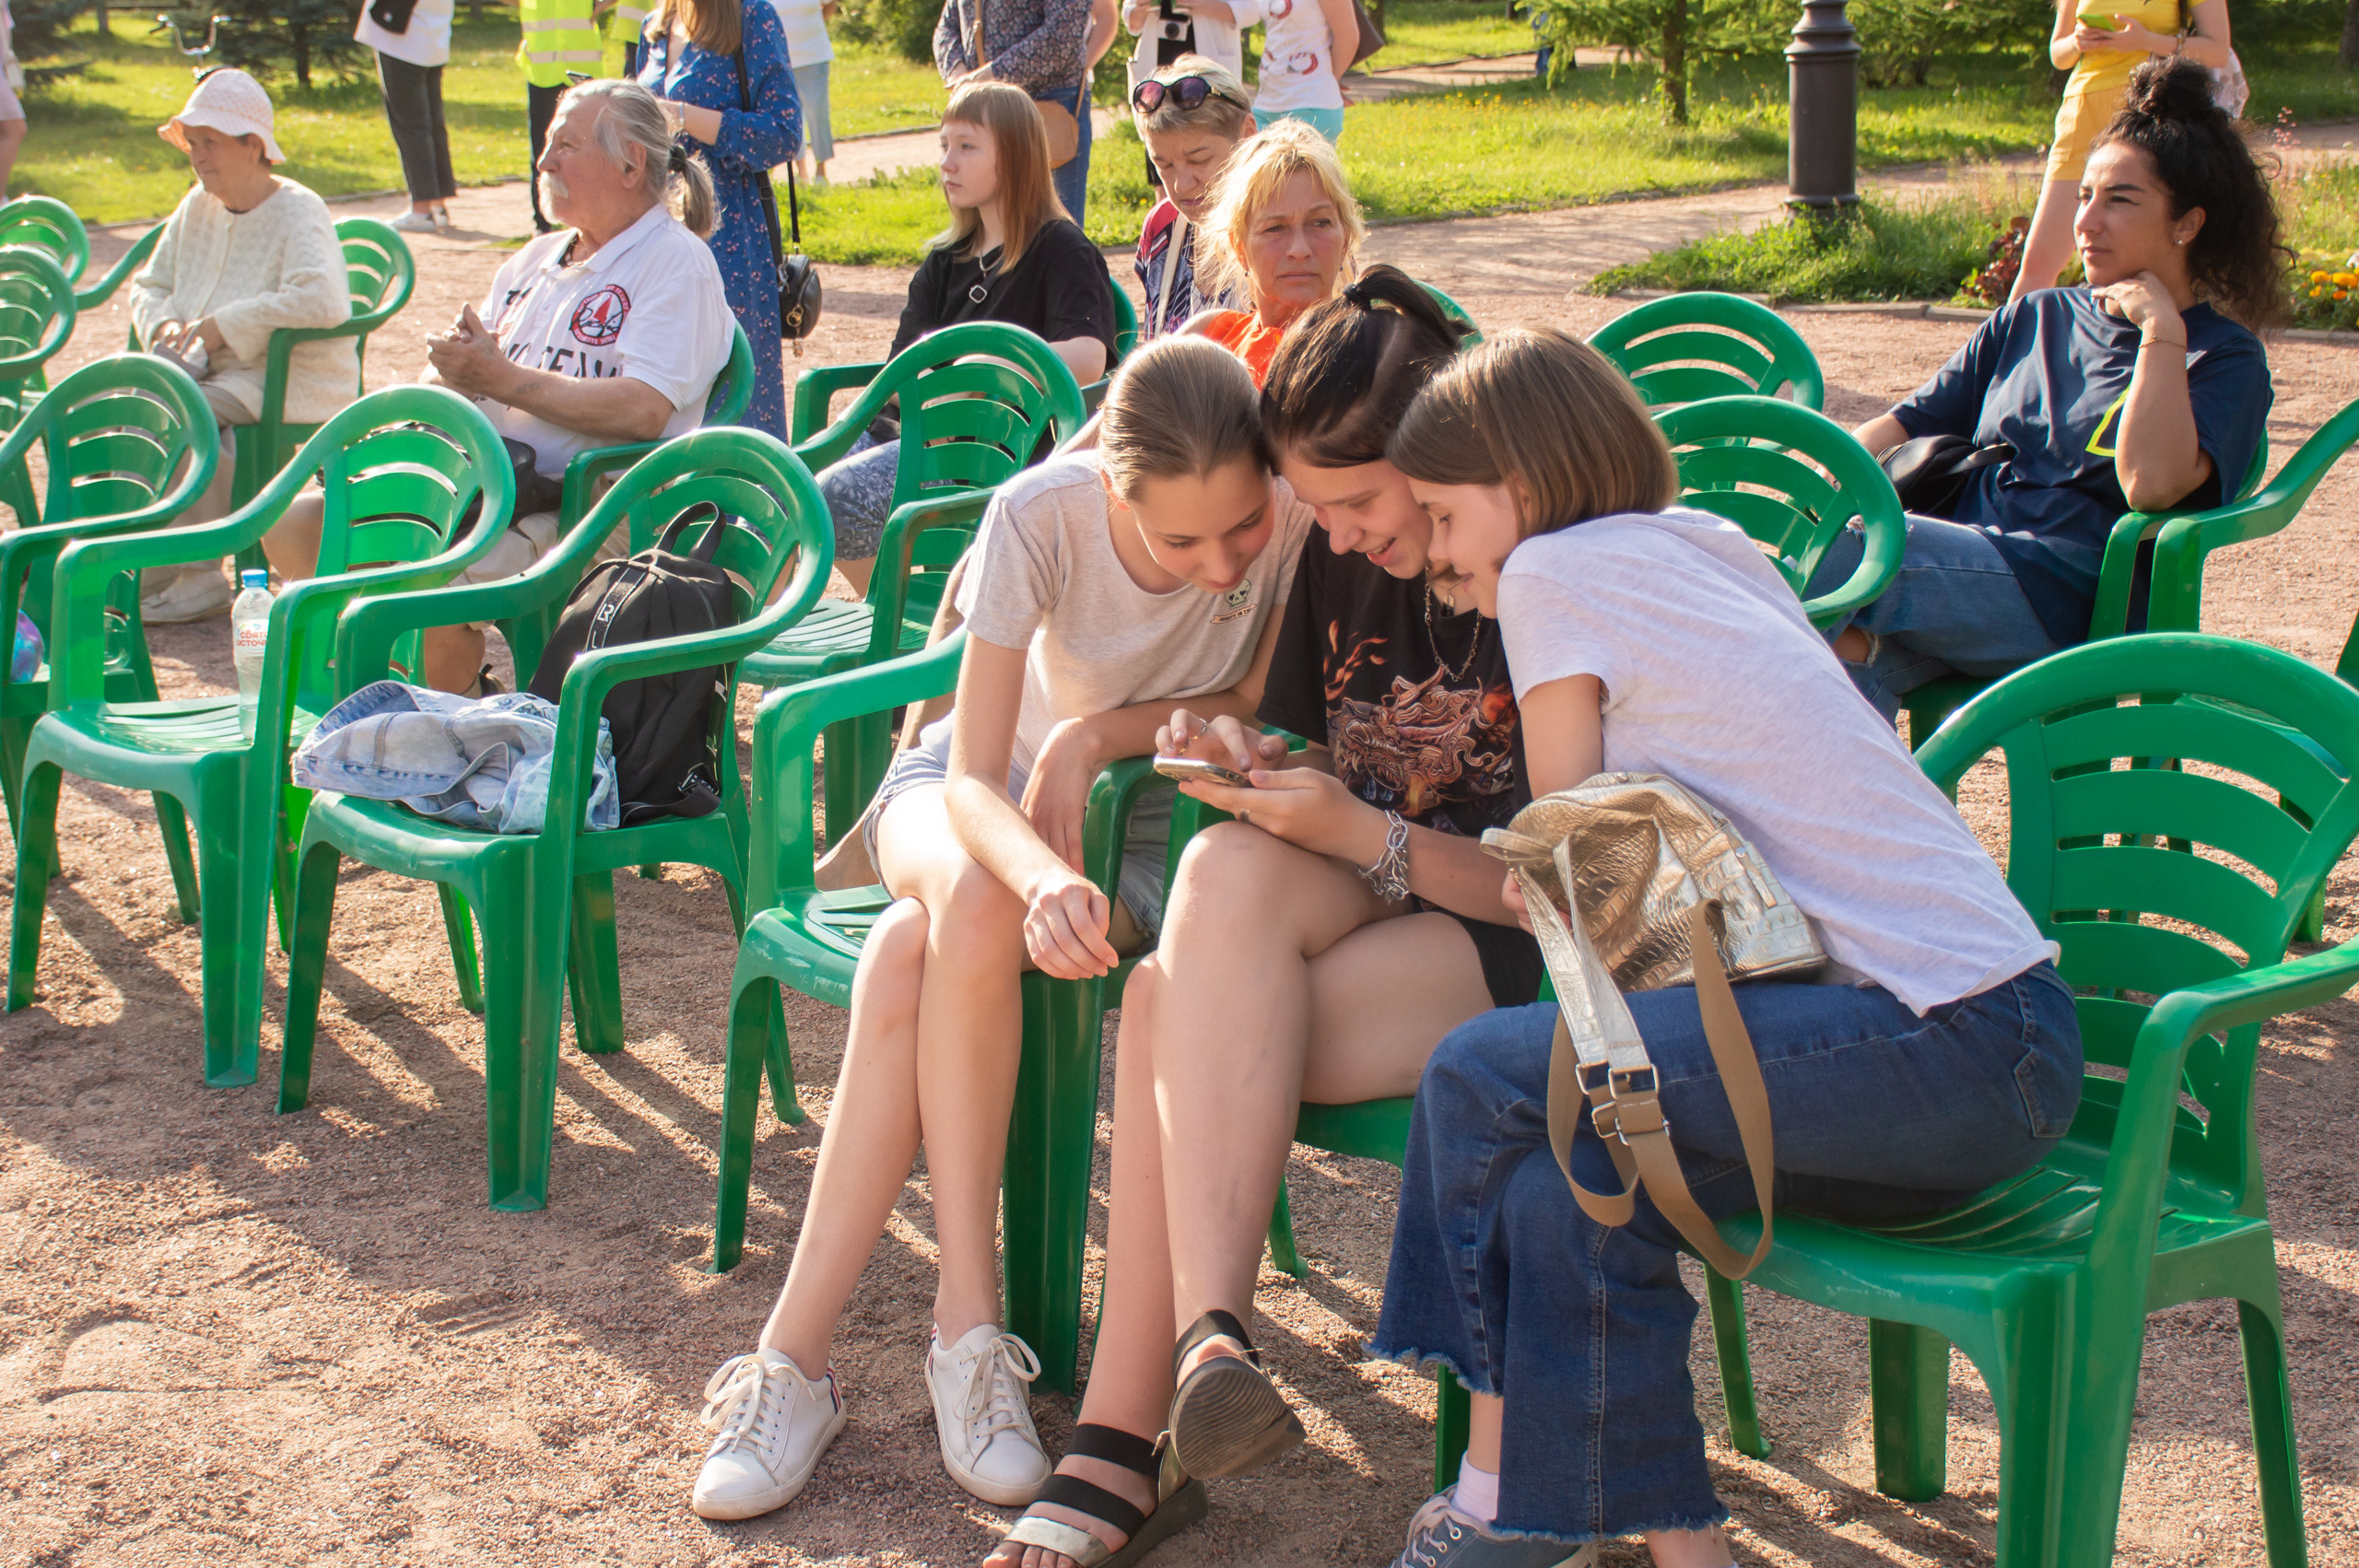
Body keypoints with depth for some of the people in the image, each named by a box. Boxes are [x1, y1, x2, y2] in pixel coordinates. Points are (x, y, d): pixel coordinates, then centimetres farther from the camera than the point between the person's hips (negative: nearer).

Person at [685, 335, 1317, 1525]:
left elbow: (1263, 702, -9)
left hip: (1155, 814, -1)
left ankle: (795, 1358, -23)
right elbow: (972, 778, -27)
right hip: (987, 787, 1)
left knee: (908, 958, -31)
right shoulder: (1039, 515, -26)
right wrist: (1038, 878, -48)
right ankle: (970, 1330, -28)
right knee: (976, 902, -37)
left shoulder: (1296, 512, -25)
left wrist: (1095, 735, -23)